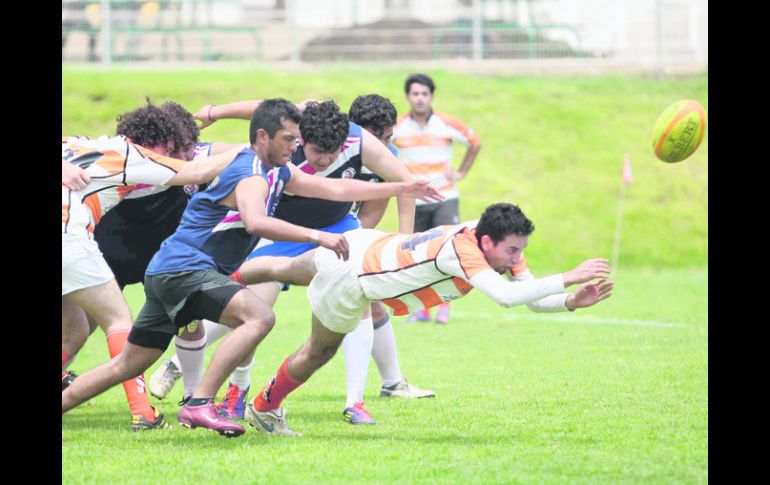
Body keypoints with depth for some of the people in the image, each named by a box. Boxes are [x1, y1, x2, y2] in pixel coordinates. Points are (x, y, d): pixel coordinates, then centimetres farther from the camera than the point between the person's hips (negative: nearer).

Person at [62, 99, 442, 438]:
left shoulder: (276, 172, 14)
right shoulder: (250, 175, -17)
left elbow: (335, 188, 20)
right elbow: (255, 222, -37)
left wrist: (399, 188, 16)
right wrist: (316, 236, -41)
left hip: (166, 272, 10)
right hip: (184, 267, -10)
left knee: (129, 364, 13)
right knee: (258, 316, -26)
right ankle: (199, 405, -30)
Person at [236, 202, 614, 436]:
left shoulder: (501, 245, -18)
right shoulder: (462, 249, -43)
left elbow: (534, 299, -14)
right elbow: (506, 296, -57)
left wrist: (572, 302, -33)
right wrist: (568, 277, -56)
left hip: (367, 245, 7)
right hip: (351, 273, -7)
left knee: (287, 271, 32)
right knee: (318, 353, 17)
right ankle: (263, 408, 41)